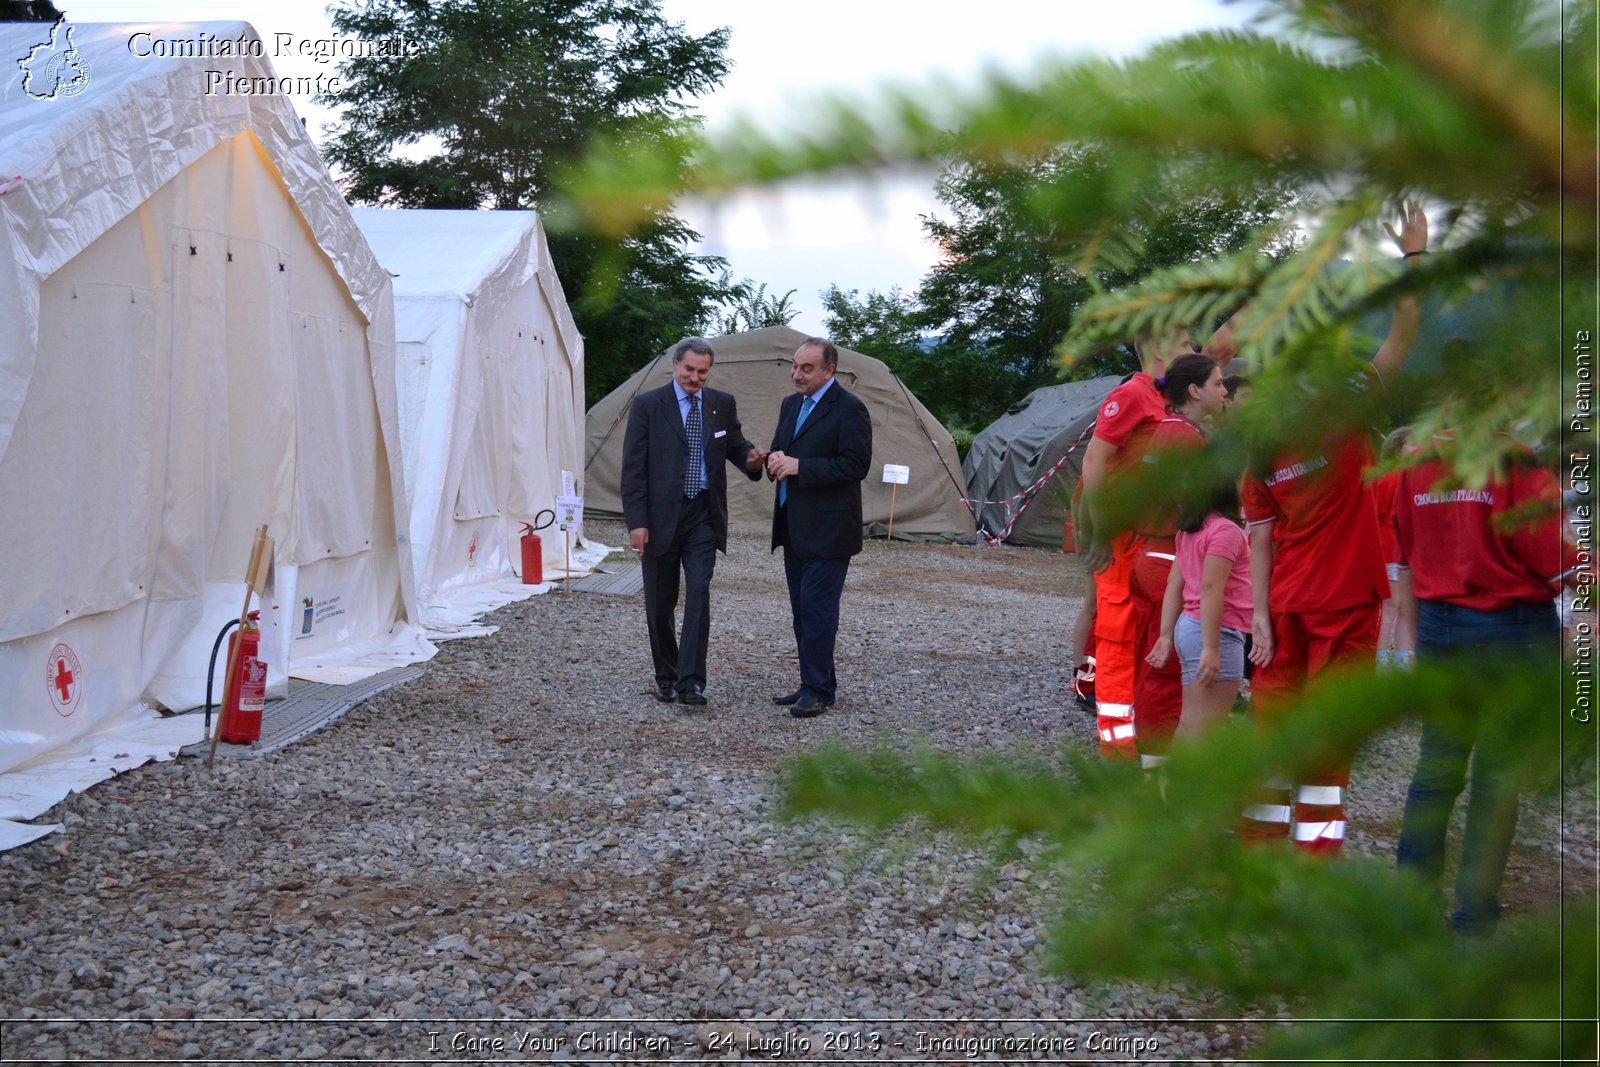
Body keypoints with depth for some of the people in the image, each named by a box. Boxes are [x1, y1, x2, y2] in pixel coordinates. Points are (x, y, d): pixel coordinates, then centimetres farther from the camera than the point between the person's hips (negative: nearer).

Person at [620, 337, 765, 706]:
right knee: (660, 603, 7)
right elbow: (633, 468, -6)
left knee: (699, 594, -11)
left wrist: (750, 458, -10)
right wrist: (636, 522, -12)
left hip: (702, 516, 1)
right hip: (660, 517, -1)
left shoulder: (722, 404, 5)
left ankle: (691, 682, -12)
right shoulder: (647, 405, -4)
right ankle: (666, 678, 22)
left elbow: (735, 446, 16)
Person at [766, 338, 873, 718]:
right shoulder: (790, 405, 14)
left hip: (828, 527, -9)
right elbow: (778, 449, 22)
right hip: (794, 526, 9)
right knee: (802, 610, 13)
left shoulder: (849, 408, -11)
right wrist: (776, 460, -3)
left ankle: (818, 690, -2)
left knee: (817, 609, -8)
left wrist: (799, 466, -20)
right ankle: (816, 684, 21)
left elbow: (855, 465, -17)